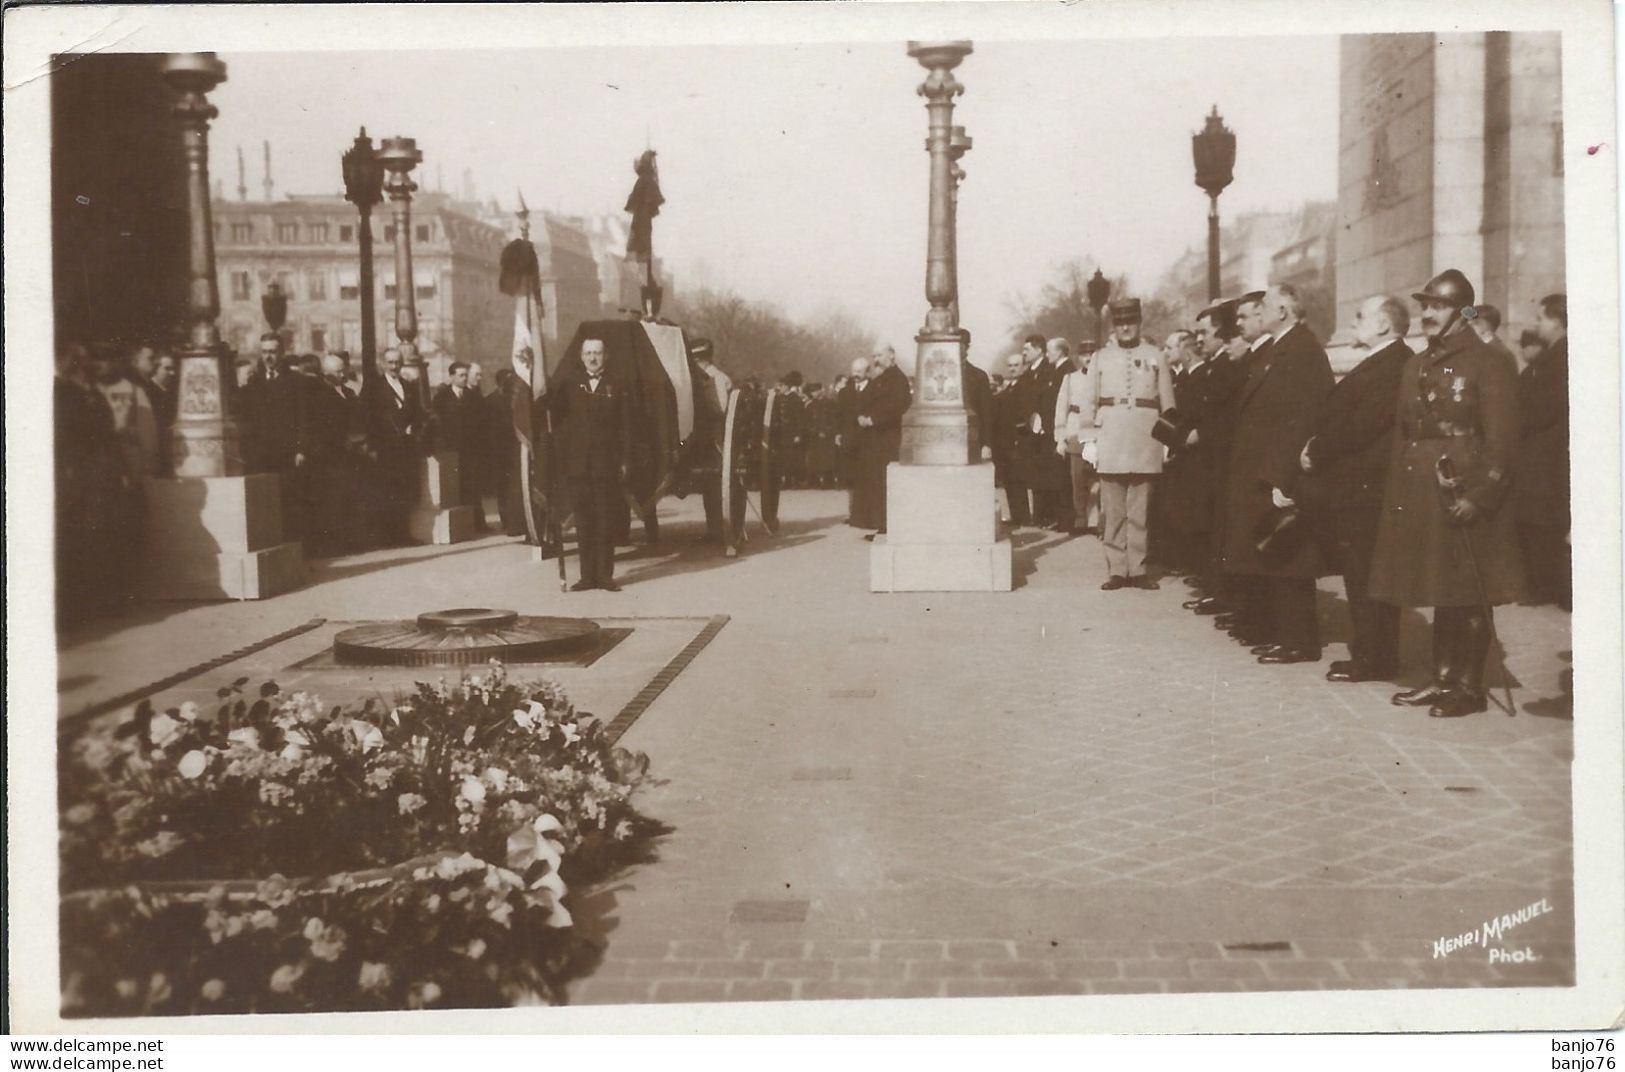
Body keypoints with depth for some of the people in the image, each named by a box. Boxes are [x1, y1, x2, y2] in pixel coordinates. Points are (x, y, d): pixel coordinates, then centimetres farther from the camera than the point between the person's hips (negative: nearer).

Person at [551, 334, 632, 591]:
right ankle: (587, 575, 6)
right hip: (578, 466, 1)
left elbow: (625, 427, 5)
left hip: (606, 466, -1)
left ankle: (605, 575, 3)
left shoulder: (616, 388, 8)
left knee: (605, 521, -2)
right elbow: (558, 423, 8)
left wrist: (624, 461, -1)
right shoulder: (568, 387, 11)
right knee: (583, 522, 2)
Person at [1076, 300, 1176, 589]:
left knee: (1139, 511, 3)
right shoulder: (1101, 358, 8)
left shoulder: (1154, 357, 7)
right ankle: (1116, 570, 5)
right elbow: (1089, 402, 6)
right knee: (1112, 512, 0)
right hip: (1110, 443, 0)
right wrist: (1089, 441, 0)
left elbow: (1168, 403, 7)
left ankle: (1137, 570, 9)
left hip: (1145, 444, 0)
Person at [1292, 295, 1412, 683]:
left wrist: (1316, 452, -11)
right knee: (1361, 577, 14)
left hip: (1365, 487, -10)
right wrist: (1316, 447, 4)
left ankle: (1373, 659, 2)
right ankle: (1369, 654, 20)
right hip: (1354, 486, 10)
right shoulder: (1377, 363, 18)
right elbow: (1339, 415, 18)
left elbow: (1361, 424, -21)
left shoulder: (1394, 364, -16)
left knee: (1365, 577, -4)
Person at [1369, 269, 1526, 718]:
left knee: (1470, 595, 0)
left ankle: (1469, 686, 9)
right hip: (1421, 497, 7)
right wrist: (1397, 498, 9)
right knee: (1441, 593, 14)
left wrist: (1479, 497, -20)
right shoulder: (1416, 366, 14)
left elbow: (1501, 442, -13)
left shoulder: (1487, 364, -7)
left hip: (1465, 498, -7)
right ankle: (1442, 679, 22)